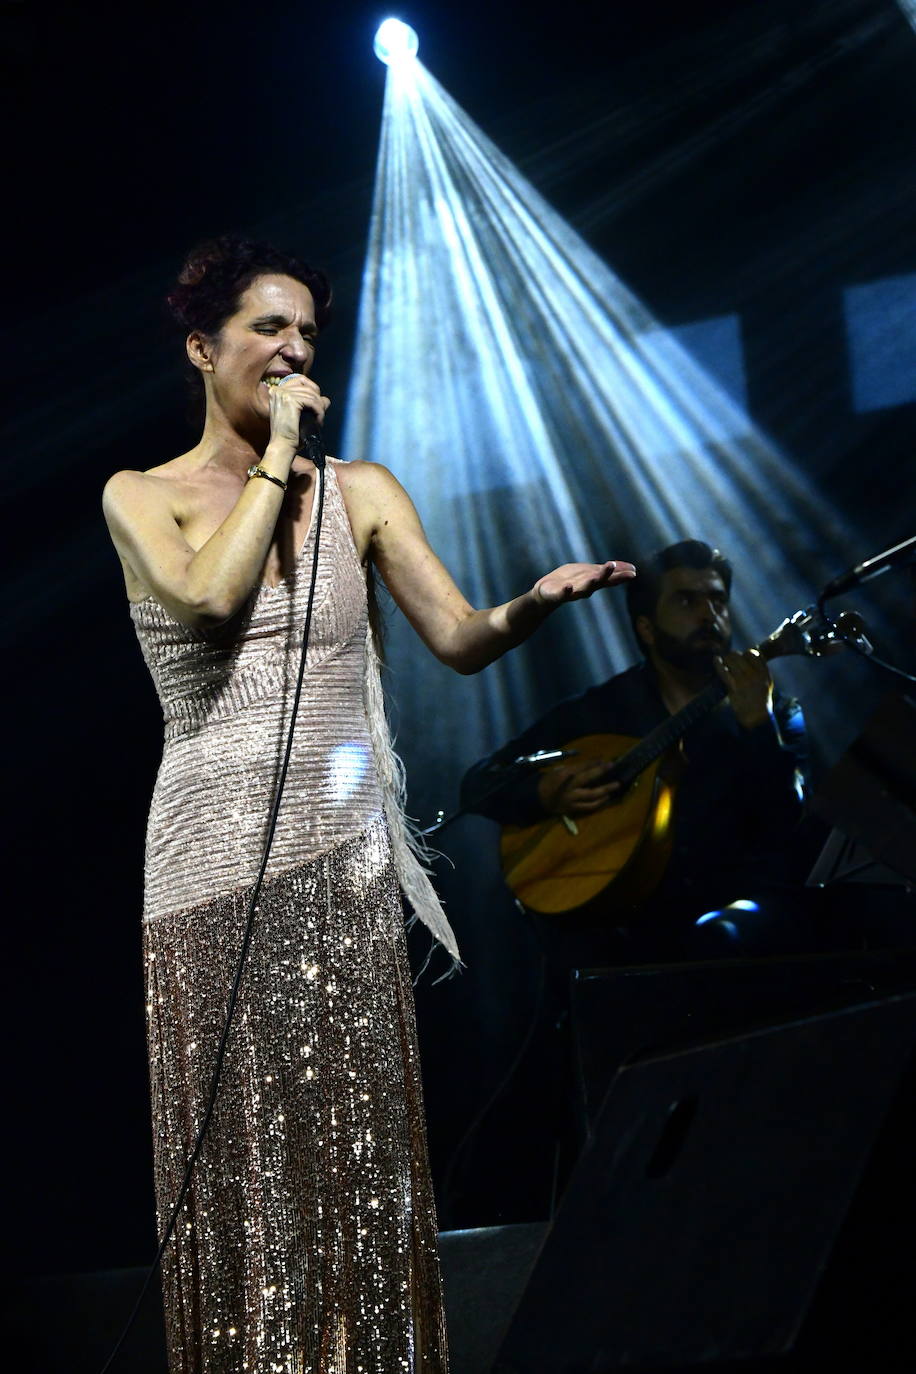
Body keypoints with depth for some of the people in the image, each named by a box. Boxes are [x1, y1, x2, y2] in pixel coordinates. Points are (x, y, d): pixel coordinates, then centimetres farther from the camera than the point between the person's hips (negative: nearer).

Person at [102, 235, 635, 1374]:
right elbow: (211, 596, -16)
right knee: (237, 1160, 0)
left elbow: (457, 639, 1)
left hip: (344, 861, 2)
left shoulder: (360, 492, 10)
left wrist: (531, 604, -19)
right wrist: (276, 457, -7)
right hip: (214, 864, -1)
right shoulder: (141, 497, 4)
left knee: (354, 1143, 1)